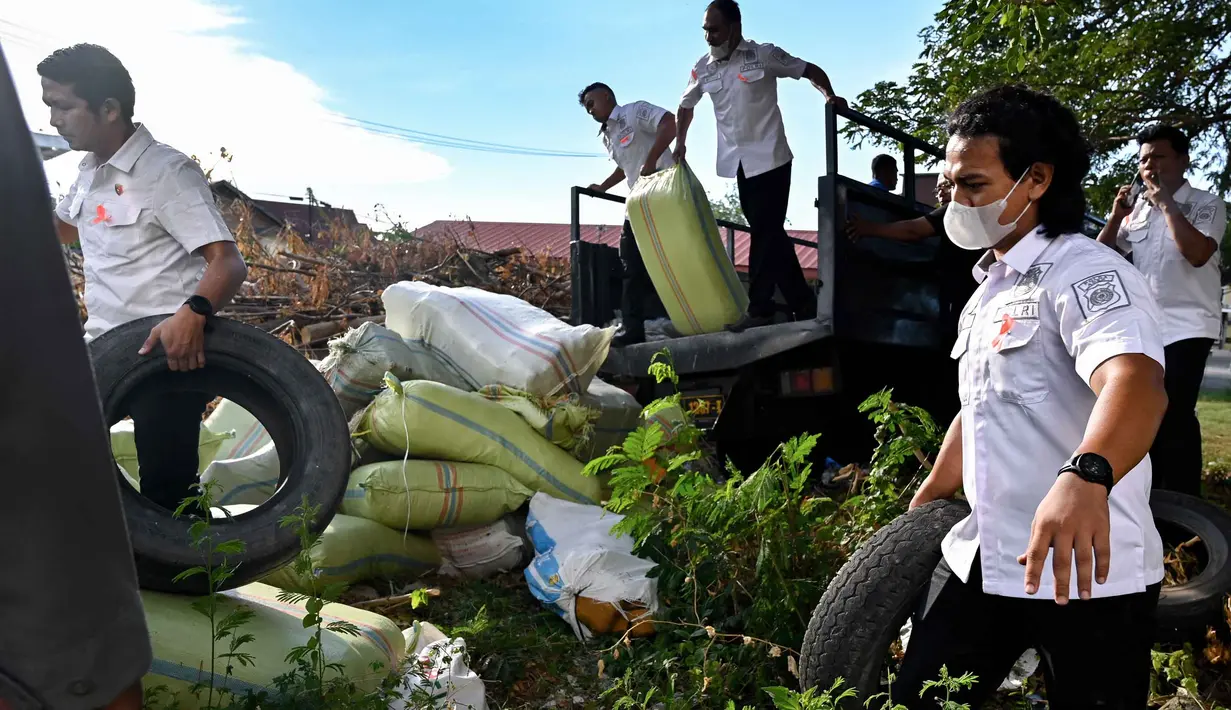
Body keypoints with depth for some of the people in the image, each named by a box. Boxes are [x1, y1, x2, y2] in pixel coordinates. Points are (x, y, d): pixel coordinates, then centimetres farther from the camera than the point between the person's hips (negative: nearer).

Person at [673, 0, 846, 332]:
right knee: (769, 233, 8)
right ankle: (803, 304, 17)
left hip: (769, 158, -5)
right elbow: (686, 104, 22)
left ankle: (760, 309, -2)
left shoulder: (764, 54, -6)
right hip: (738, 163, 5)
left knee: (765, 232, -8)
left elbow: (809, 70, 1)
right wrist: (680, 141, 18)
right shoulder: (703, 67, 6)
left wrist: (830, 96, -14)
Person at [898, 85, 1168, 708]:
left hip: (1085, 571, -7)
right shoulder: (990, 290, 14)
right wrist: (918, 509, 25)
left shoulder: (1087, 273, -14)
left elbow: (1137, 384, -34)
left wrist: (1085, 476, -54)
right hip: (982, 557, 8)